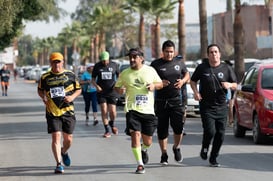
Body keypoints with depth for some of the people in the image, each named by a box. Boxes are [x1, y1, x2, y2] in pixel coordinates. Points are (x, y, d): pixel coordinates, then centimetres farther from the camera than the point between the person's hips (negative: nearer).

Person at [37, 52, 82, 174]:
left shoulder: (70, 75, 4)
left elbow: (78, 89, 13)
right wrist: (44, 98, -1)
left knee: (68, 139, 6)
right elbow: (40, 90, 19)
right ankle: (59, 164, -7)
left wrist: (72, 97, -7)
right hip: (52, 113, -1)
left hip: (68, 112, 1)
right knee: (56, 137, -12)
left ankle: (64, 152, 41)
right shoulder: (45, 77, 3)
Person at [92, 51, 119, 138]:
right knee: (104, 111, -6)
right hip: (101, 92, 0)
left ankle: (112, 124, 27)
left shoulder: (114, 65, 2)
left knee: (113, 111, -5)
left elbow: (119, 76, 13)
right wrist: (96, 86, -13)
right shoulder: (97, 66, 2)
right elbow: (93, 79, 7)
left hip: (112, 92, 0)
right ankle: (107, 130, 3)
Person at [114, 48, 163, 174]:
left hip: (148, 110, 1)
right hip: (132, 109, -1)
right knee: (135, 135, -17)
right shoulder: (125, 73, 4)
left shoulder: (150, 70, 5)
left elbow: (160, 84, 15)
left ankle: (144, 150, 45)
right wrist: (119, 90, -9)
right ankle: (140, 164, -8)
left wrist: (154, 85, -7)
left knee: (148, 141, 7)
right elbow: (117, 86, 15)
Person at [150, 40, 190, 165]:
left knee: (178, 126, -10)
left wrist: (183, 81, 0)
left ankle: (176, 148, 17)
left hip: (176, 100, 1)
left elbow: (187, 74, 22)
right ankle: (164, 154, 16)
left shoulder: (179, 63, 8)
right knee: (162, 129, 3)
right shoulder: (156, 64, -1)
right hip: (161, 101, -1)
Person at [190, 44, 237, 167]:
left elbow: (235, 85, 10)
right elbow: (193, 81, 13)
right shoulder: (202, 68, 1)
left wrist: (229, 85, -13)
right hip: (206, 106, -2)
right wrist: (196, 92, -5)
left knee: (220, 134, 0)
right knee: (210, 131, -16)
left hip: (221, 107, 2)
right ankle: (204, 148, 15)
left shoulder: (226, 68, 5)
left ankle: (213, 158, 15)